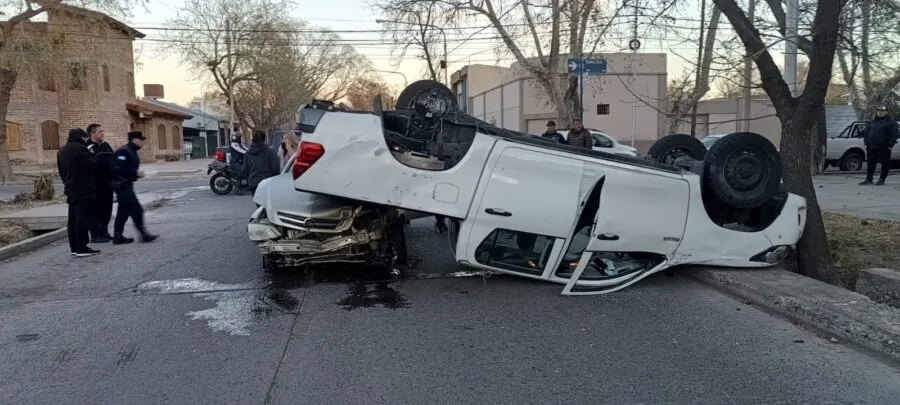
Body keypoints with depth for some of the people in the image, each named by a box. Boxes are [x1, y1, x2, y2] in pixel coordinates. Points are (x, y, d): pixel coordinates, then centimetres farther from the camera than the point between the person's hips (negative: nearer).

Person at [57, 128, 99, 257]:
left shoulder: (62, 151, 16)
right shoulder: (80, 149, -15)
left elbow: (61, 170, 21)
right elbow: (92, 165, -20)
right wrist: (92, 157, -1)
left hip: (70, 190, 10)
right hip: (83, 190, -10)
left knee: (73, 219, 13)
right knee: (83, 219, -7)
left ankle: (74, 247, 17)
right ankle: (81, 248, -7)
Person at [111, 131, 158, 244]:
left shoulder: (132, 151, 15)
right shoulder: (124, 151, -17)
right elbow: (119, 169, -25)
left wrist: (136, 174, 6)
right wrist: (135, 173, -20)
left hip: (126, 184, 11)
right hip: (122, 184, -11)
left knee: (123, 211, 12)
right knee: (136, 209, -9)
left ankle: (118, 236, 17)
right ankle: (143, 234, -6)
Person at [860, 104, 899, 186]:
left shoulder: (891, 122, 0)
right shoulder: (872, 122, 16)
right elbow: (867, 133, 20)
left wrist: (890, 145, -13)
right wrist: (867, 143, 9)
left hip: (884, 148, -4)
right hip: (872, 147, 5)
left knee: (885, 164, 2)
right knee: (870, 164, 5)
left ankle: (882, 180, 8)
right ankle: (869, 179, 10)